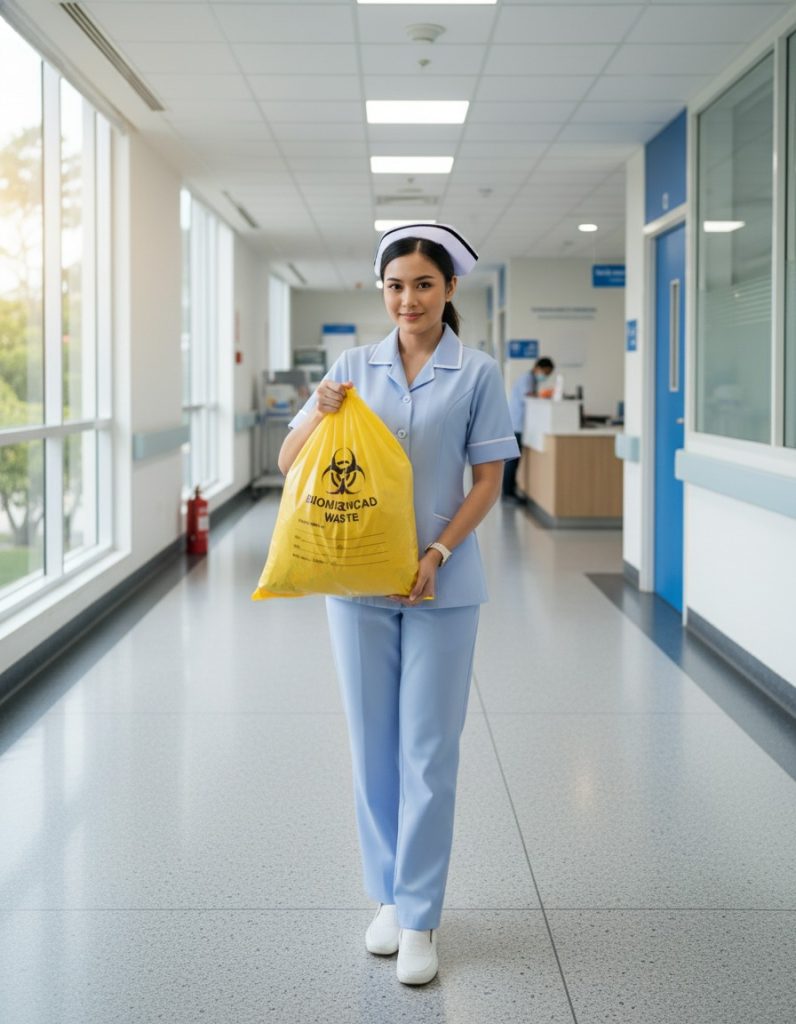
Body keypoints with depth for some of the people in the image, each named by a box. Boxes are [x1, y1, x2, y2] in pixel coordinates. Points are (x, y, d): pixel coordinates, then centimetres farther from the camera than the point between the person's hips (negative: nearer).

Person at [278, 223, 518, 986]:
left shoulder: (477, 373, -2)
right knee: (372, 745, 10)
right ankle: (388, 894, 26)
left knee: (428, 751, 1)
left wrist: (437, 555, -14)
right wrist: (318, 413, -16)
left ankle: (419, 917, 12)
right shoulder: (354, 366, 5)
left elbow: (487, 480, -2)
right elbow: (290, 462, 4)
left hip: (440, 584, -2)